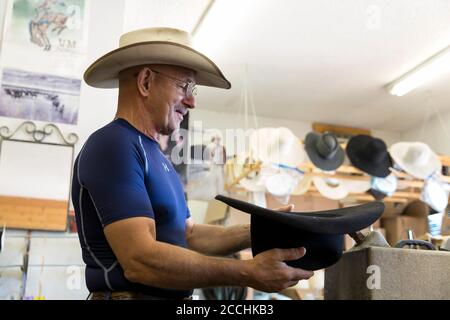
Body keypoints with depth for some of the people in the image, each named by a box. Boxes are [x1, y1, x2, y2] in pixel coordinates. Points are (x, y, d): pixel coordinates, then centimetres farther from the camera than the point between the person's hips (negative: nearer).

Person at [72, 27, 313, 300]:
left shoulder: (155, 155, 13)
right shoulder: (113, 146, -16)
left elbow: (189, 236, 12)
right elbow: (140, 259, -25)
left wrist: (256, 232, -1)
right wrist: (248, 273, -24)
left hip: (172, 297, 9)